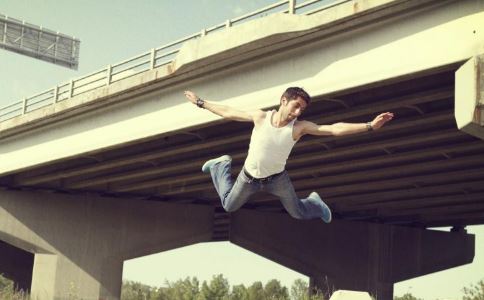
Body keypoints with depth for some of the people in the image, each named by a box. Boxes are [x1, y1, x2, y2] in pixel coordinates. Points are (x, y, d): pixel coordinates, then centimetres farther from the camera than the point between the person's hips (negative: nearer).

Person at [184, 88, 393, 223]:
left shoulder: (299, 127, -21)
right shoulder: (260, 117, -20)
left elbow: (335, 129, -29)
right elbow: (228, 112, -7)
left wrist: (369, 126, -37)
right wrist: (200, 102, -1)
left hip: (277, 179, 0)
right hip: (249, 177, 0)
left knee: (299, 213, 10)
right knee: (228, 206, 20)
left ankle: (315, 203, 46)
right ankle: (222, 166, 43)